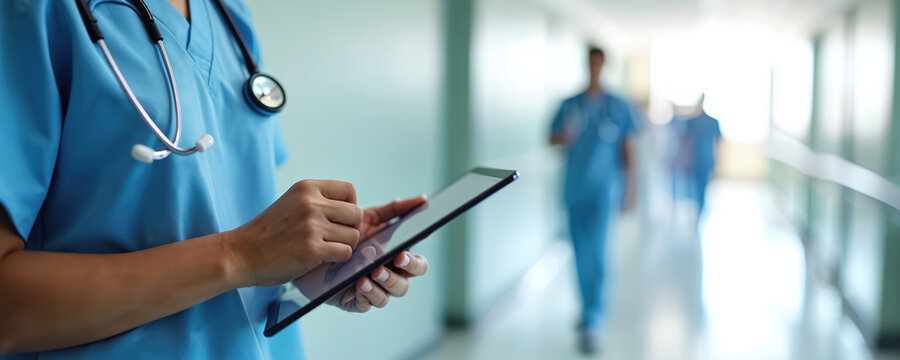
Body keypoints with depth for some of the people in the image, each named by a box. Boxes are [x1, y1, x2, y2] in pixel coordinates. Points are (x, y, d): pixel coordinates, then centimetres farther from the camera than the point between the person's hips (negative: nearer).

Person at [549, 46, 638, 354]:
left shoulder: (618, 107, 3)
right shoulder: (570, 105, 6)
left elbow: (626, 149, 6)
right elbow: (552, 138, 1)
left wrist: (628, 189, 4)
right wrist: (564, 136, -23)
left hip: (604, 188, -3)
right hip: (575, 189, 3)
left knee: (596, 253, -14)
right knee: (581, 253, 11)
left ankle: (590, 324, -12)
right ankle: (590, 308, 31)